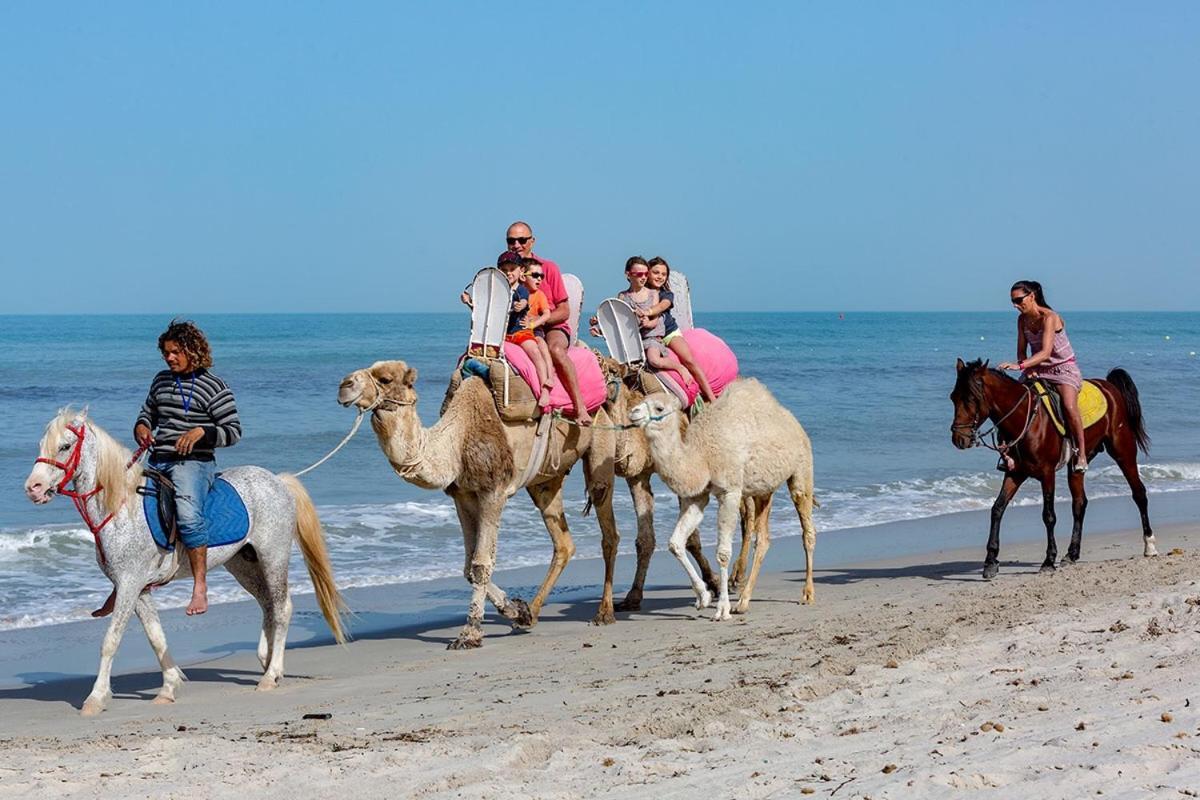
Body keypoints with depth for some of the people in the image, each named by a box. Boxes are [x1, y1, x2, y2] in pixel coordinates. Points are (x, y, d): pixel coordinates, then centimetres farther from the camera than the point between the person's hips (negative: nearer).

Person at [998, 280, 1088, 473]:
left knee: (1069, 406, -31)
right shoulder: (1022, 320, 0)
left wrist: (1020, 365, -44)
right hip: (1038, 369, 7)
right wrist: (1027, 368, -14)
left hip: (1064, 368, -7)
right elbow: (1021, 351, 7)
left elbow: (1045, 352, -33)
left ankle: (1082, 453, -16)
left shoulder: (1049, 317, -22)